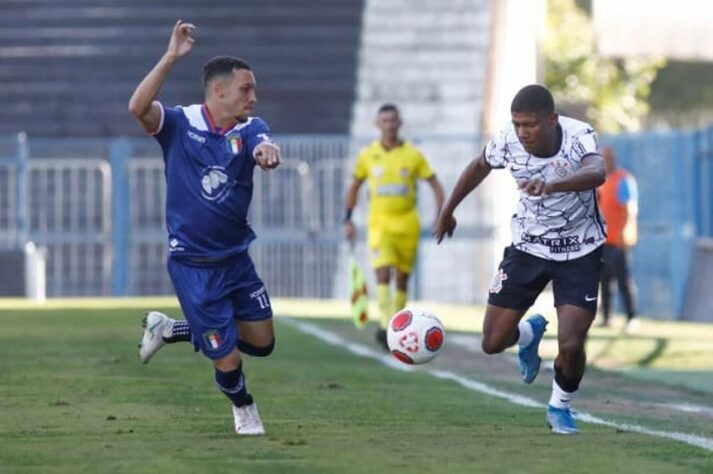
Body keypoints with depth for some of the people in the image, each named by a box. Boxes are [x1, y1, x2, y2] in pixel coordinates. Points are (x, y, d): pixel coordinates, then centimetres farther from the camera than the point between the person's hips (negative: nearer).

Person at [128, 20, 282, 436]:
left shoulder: (249, 129, -2)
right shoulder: (180, 124, -11)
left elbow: (264, 146, -25)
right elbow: (138, 107, -30)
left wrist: (267, 151, -49)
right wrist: (171, 58, -36)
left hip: (236, 258, 5)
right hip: (192, 265, -5)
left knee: (262, 343, 14)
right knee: (227, 359, -4)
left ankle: (169, 330, 31)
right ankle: (244, 409, 32)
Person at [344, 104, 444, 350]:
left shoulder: (413, 155, -1)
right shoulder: (368, 155, 2)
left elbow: (435, 185, 3)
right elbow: (354, 186, 15)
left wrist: (440, 218, -7)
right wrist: (348, 219, 12)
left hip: (407, 225, 1)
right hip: (380, 225, -1)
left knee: (402, 278, 8)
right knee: (382, 272, -19)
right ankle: (385, 325, -27)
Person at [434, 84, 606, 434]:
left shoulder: (578, 136, -26)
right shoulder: (507, 141, -15)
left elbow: (596, 173, -49)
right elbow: (480, 166, 9)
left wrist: (551, 185, -67)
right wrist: (448, 210, 21)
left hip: (580, 251, -3)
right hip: (528, 246, 3)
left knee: (571, 345, -17)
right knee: (493, 343, -3)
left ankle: (560, 406, 17)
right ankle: (530, 333, 36)